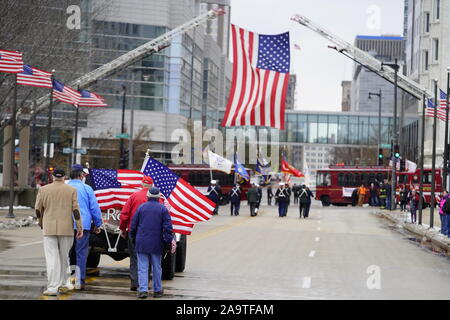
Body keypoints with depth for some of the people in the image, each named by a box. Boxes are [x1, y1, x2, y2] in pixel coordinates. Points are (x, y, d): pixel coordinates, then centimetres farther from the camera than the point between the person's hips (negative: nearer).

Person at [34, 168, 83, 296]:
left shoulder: (43, 190, 2)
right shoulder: (71, 190, 0)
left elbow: (38, 209, 6)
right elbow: (76, 210, -5)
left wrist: (41, 222, 23)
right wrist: (80, 228, -1)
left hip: (49, 228, 0)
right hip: (66, 228, 0)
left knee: (52, 258, -2)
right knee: (64, 257, 15)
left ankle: (52, 287, -8)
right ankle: (64, 283, 21)